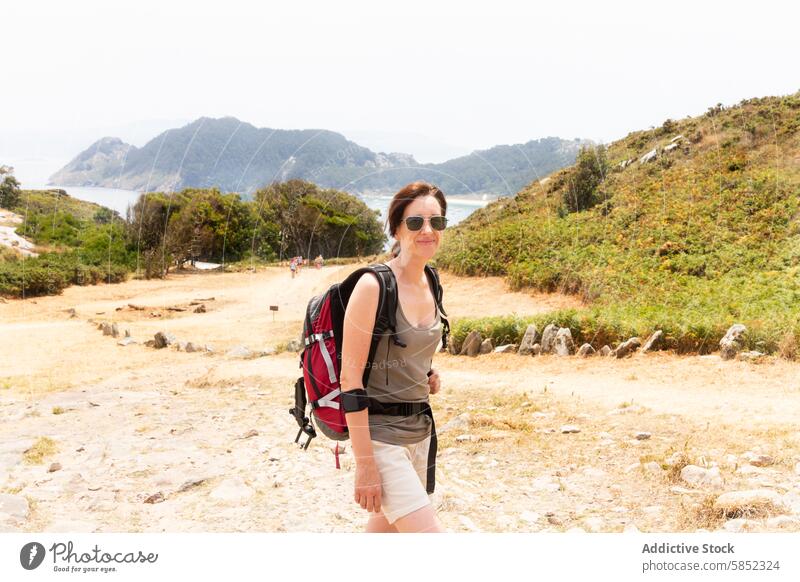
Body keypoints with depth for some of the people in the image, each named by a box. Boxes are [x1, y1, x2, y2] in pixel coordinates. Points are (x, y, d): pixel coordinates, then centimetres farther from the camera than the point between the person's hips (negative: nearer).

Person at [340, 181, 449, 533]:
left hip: (419, 430, 8)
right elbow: (350, 376, -19)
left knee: (386, 529, 20)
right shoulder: (373, 286, -17)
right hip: (380, 435, -8)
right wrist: (364, 465, -20)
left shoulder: (430, 286, 6)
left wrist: (428, 377, 2)